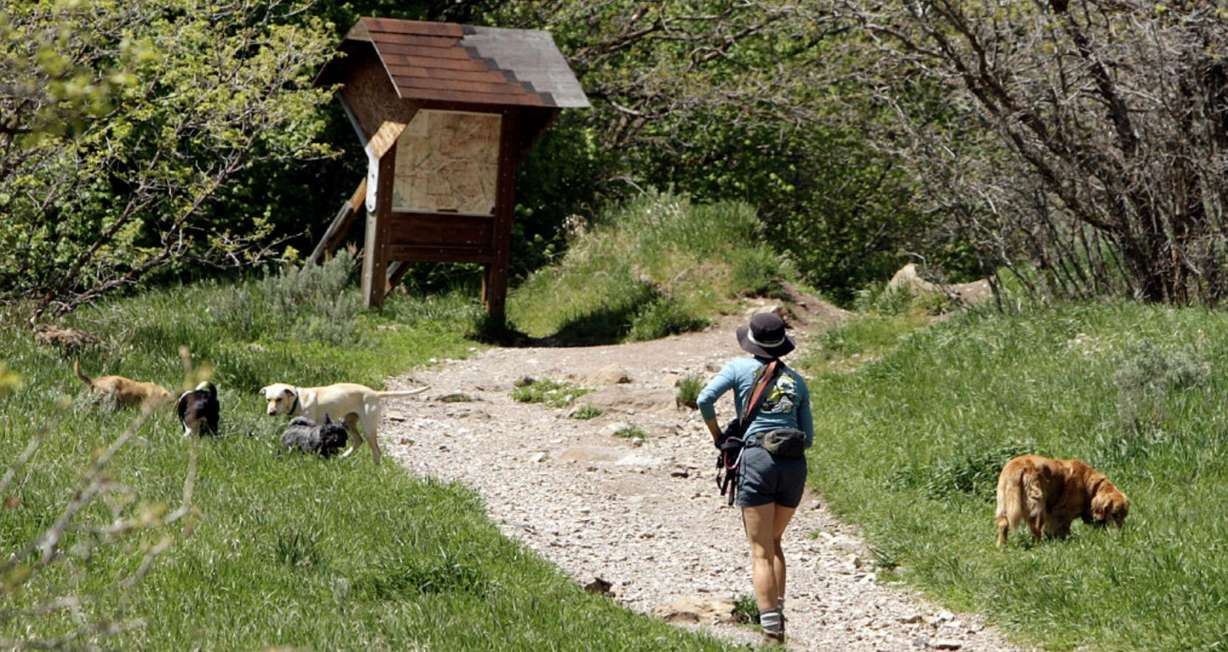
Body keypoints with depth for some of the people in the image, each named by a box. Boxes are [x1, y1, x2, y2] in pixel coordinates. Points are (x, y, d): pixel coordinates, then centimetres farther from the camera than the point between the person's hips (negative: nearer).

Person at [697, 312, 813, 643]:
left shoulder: (740, 367, 8)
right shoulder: (797, 381, 18)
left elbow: (705, 399, -6)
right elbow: (807, 437, 17)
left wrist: (718, 437, 8)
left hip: (757, 459, -3)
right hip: (794, 464, 4)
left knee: (761, 551, -2)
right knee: (773, 541, 23)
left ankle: (772, 627, -13)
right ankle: (776, 611, 12)